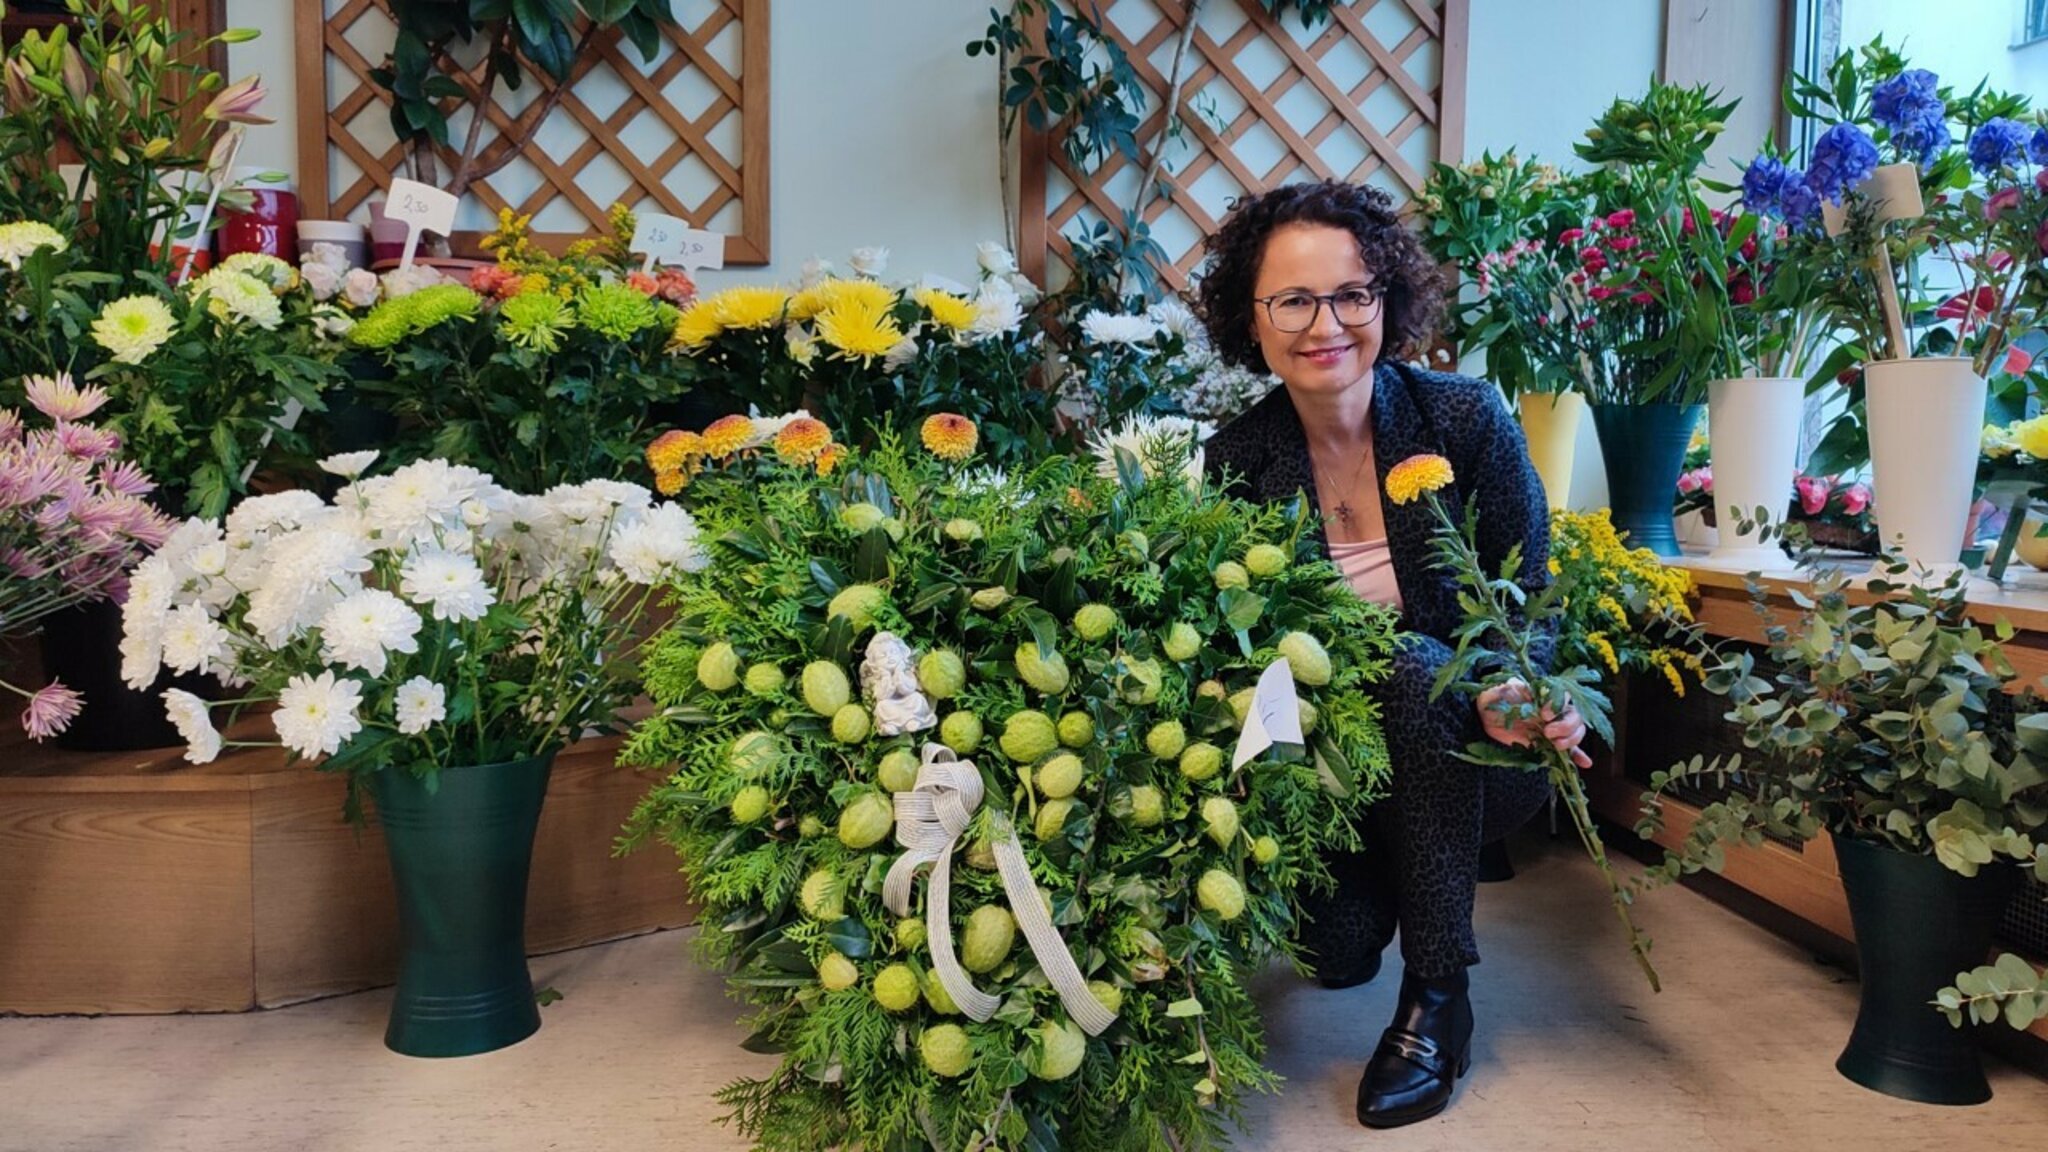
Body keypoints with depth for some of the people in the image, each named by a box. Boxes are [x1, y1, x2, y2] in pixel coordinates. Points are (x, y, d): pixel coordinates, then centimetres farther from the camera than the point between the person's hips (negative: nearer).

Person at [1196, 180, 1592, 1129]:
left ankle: (1438, 1000, -18)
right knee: (1338, 953, -22)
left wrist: (1518, 693, -32)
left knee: (1407, 667, -33)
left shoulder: (1467, 418, -13)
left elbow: (1528, 603, -9)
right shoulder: (1237, 461, -10)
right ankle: (1361, 905, 19)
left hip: (1465, 751, -1)